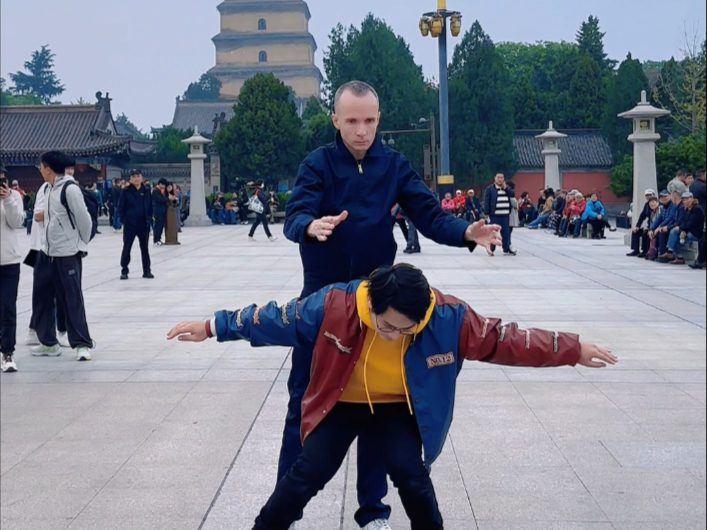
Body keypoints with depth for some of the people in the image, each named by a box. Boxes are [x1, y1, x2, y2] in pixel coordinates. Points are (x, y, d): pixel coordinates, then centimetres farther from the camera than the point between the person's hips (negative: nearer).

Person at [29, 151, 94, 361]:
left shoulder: (70, 189, -16)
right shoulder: (49, 188, 9)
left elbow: (84, 220, -13)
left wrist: (80, 244, 0)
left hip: (67, 255, -9)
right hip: (47, 253, 9)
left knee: (72, 300, -2)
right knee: (41, 297, 13)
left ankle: (82, 344, 7)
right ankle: (48, 342, 24)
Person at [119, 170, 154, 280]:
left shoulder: (146, 192, 4)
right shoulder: (126, 191, -4)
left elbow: (150, 207, 10)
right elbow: (121, 207, -3)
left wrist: (149, 219, 1)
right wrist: (124, 219, -9)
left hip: (144, 224, 3)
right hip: (130, 224, -3)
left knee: (145, 248, 10)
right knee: (126, 248, 2)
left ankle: (147, 271, 17)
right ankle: (124, 271, 9)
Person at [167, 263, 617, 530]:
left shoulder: (448, 318, -26)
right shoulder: (335, 305, -28)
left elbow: (504, 340, -17)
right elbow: (277, 319, -16)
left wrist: (574, 351, -15)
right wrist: (213, 327, -12)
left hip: (397, 409, 0)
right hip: (342, 404, 0)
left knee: (413, 478, -16)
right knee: (304, 478, -6)